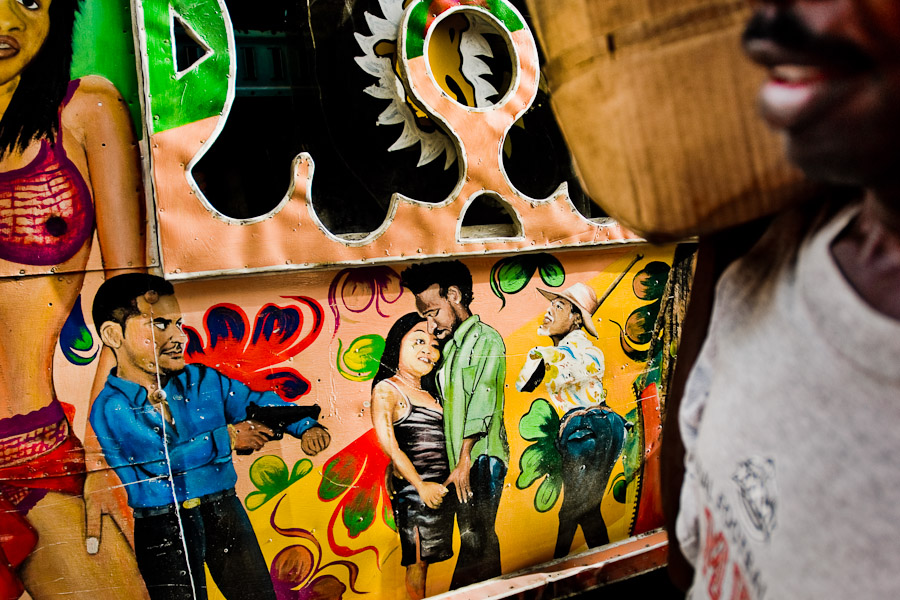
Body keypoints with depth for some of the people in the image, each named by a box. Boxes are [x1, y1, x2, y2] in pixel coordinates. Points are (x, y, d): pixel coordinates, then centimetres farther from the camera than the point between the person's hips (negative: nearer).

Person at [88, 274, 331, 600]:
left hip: (222, 511, 4)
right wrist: (228, 436, -18)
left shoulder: (202, 379, 0)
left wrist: (306, 427, -8)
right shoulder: (110, 409, -13)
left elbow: (259, 401, 7)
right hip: (162, 530, -4)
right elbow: (162, 459, -23)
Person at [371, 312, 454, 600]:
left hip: (439, 487, 7)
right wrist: (421, 486, -15)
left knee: (426, 558, 10)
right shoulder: (387, 389, -6)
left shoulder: (429, 393, 18)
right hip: (412, 487, -7)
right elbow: (389, 446, -13)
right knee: (418, 560, -1)